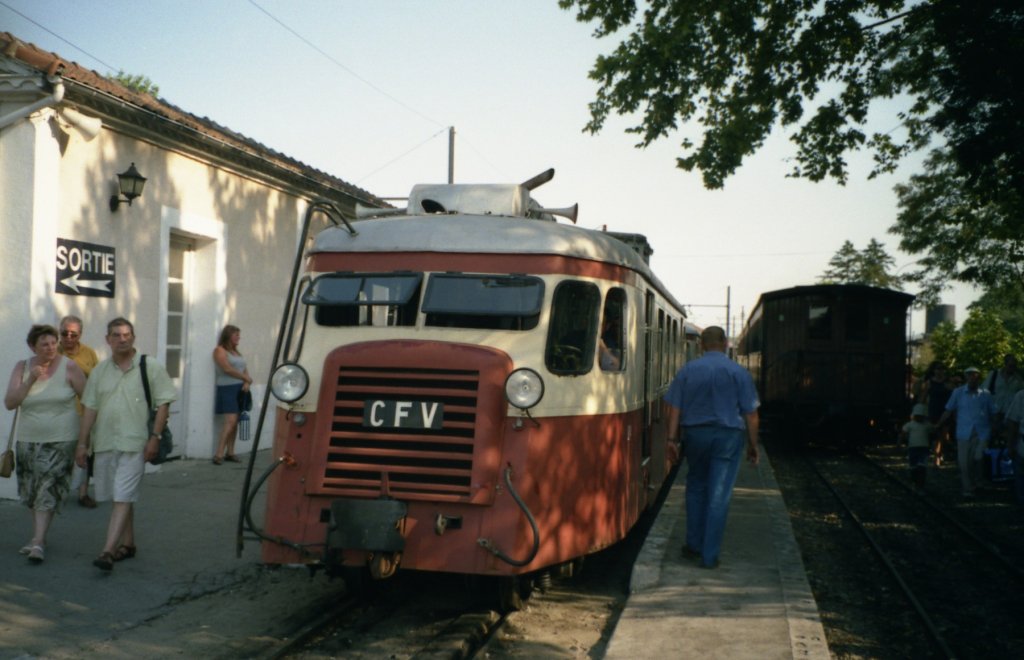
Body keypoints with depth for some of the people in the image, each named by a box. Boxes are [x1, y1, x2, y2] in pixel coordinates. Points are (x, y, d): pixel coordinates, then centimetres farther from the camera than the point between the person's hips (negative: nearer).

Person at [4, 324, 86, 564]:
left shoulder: (69, 367, -7)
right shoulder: (22, 367, 2)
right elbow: (9, 403, -6)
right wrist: (30, 380, -18)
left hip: (60, 441, -4)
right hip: (28, 440, 4)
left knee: (48, 490, -10)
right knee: (31, 492, 12)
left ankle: (38, 542, -11)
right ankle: (39, 536, 27)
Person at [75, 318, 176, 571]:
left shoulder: (151, 368, -2)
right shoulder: (99, 371, 10)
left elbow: (163, 404, -4)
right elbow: (90, 409, 11)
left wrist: (155, 437, -11)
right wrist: (82, 443, 8)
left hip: (134, 443, -5)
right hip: (104, 443, 5)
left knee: (123, 498, -11)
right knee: (122, 497, 14)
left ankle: (108, 551, -16)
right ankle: (127, 543, 27)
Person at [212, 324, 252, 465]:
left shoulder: (236, 351, 18)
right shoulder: (220, 350, -5)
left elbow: (244, 369, 15)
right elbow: (228, 369, -16)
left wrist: (246, 383, -4)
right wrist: (246, 378, -9)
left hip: (240, 389, 7)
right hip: (227, 389, -7)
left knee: (235, 422, 5)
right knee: (230, 421, -16)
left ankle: (230, 453, 9)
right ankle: (219, 454, -15)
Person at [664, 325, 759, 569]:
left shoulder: (687, 370, 2)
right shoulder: (738, 372, -3)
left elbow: (674, 408, 0)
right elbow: (751, 413, -2)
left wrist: (672, 439, 3)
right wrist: (753, 445, 5)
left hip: (695, 434, 2)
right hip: (729, 435, -2)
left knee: (696, 488, 19)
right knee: (719, 495, 0)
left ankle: (694, 545, 22)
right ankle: (710, 555, 1)